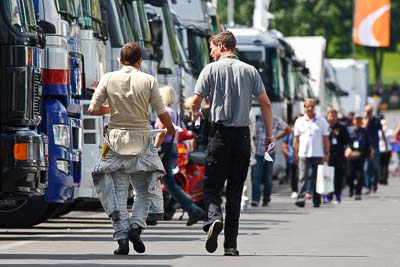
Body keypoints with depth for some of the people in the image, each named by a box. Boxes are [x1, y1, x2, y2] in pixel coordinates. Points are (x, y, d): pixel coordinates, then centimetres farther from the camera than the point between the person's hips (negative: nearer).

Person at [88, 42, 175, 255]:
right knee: (143, 190, 13)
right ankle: (136, 226, -7)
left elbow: (92, 110, 0)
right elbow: (162, 114, 0)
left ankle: (122, 236, -4)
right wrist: (170, 128, 21)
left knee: (118, 192, 4)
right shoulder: (148, 80, -1)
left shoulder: (108, 79, 1)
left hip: (116, 140, 0)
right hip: (141, 140, 0)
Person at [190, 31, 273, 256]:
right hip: (243, 134, 3)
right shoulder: (250, 71, 7)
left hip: (220, 133, -3)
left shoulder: (211, 69, -1)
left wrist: (195, 114, 21)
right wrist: (269, 134, 9)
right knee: (235, 191, 8)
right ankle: (231, 244, 5)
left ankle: (214, 218, -30)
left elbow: (196, 101, -2)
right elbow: (266, 104, 3)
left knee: (212, 186, 2)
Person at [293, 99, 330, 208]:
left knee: (317, 178, 5)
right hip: (303, 154, 0)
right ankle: (302, 197, -18)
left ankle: (316, 201, 12)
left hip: (318, 154, 0)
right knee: (303, 177, -10)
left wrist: (326, 154, -1)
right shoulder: (299, 121, 9)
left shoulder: (322, 121, 6)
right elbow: (296, 139, 10)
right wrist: (296, 153, 2)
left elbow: (325, 139, 5)